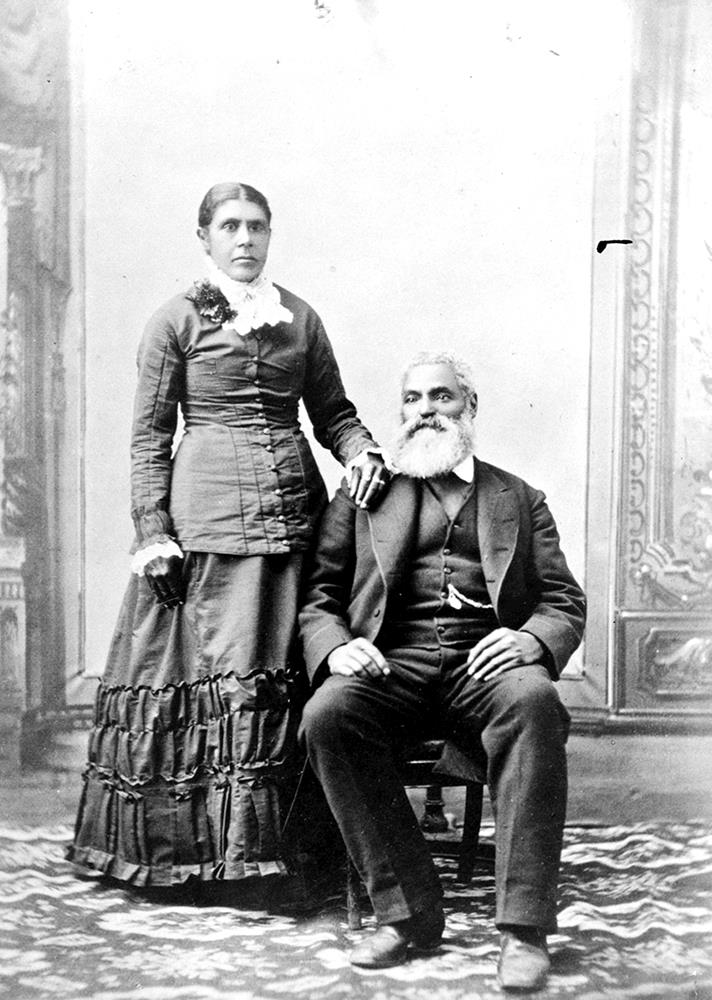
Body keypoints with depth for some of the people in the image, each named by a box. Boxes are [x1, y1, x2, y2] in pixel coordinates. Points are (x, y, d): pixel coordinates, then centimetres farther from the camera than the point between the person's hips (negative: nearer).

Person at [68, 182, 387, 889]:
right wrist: (153, 533, -5)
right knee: (225, 668, -6)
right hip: (208, 515, -3)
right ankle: (195, 843, 6)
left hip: (294, 511, 4)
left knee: (279, 672, 3)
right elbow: (148, 437, 3)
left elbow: (332, 411, 18)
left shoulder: (300, 319, 16)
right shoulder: (176, 320, 6)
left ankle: (275, 839, 14)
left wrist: (362, 452, -4)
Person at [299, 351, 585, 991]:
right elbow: (317, 595, 13)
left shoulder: (519, 499, 22)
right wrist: (334, 648, -10)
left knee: (534, 701, -34)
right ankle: (409, 910, -19)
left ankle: (524, 926, -27)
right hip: (391, 662, 1)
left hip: (483, 663, 0)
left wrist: (531, 640, -10)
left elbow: (565, 602, 14)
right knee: (327, 715, -31)